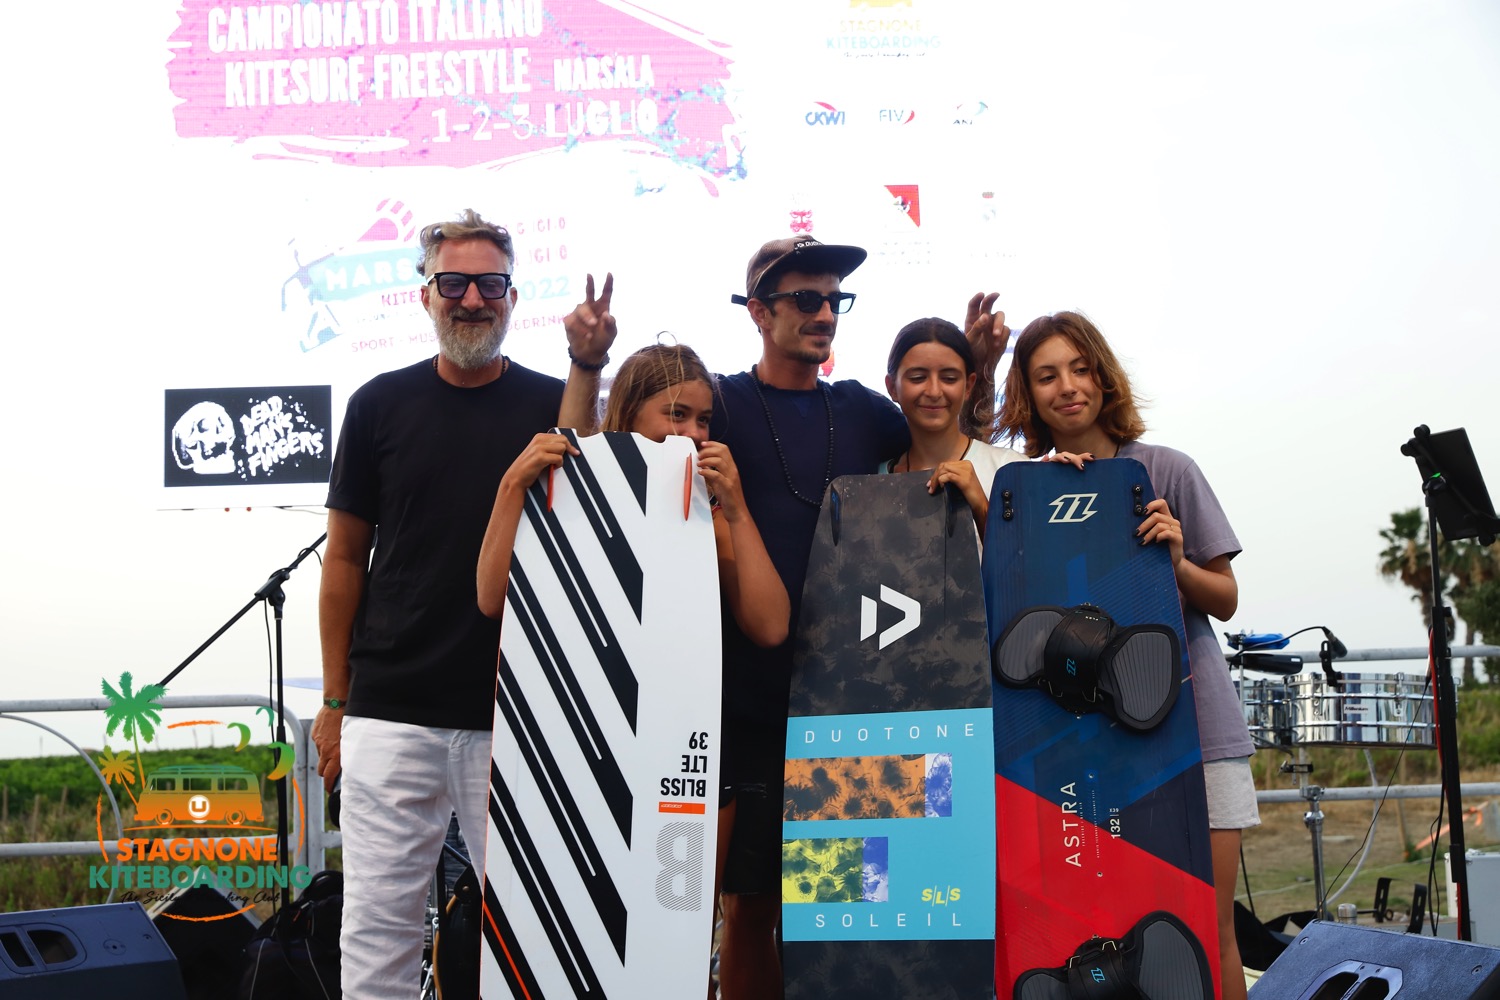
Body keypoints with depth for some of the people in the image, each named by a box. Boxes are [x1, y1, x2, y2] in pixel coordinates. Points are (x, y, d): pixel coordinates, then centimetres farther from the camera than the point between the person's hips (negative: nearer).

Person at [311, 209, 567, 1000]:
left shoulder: (552, 408, 3)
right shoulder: (381, 405, 4)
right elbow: (345, 558, 7)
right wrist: (334, 701, 5)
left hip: (517, 711, 0)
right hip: (390, 709, 0)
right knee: (379, 921, 3)